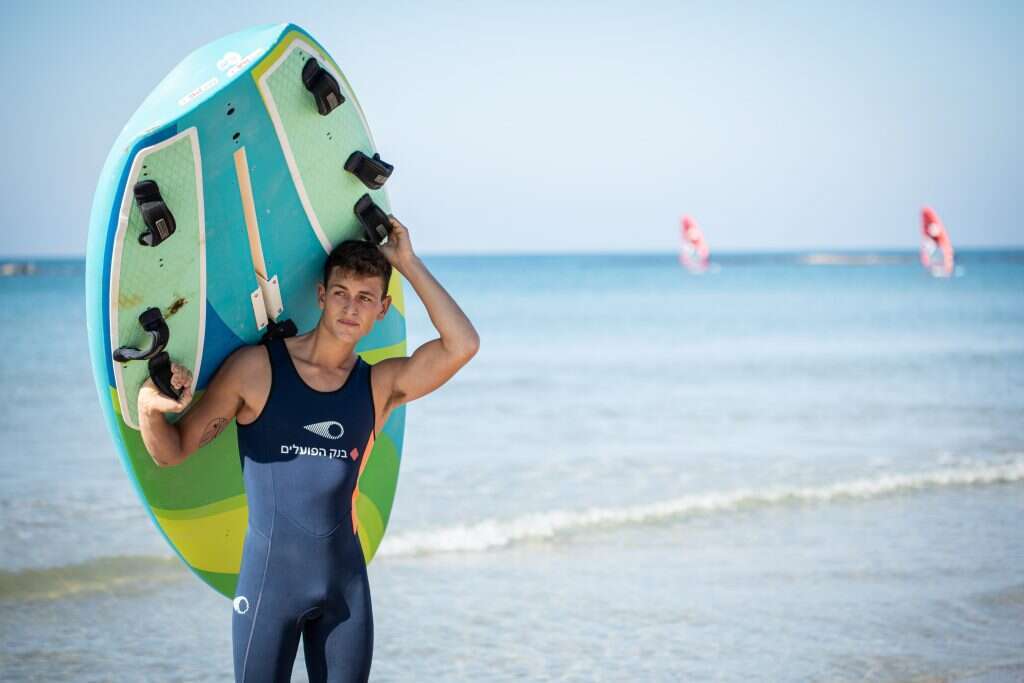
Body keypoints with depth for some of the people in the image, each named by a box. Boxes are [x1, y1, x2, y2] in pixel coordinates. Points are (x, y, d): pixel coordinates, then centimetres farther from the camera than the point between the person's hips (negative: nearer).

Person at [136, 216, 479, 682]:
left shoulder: (381, 386, 4)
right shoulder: (256, 368, -4)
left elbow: (463, 345, -9)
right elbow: (171, 452, 0)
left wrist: (407, 263, -6)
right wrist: (148, 407, -23)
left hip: (346, 580, 3)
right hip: (270, 576, -3)